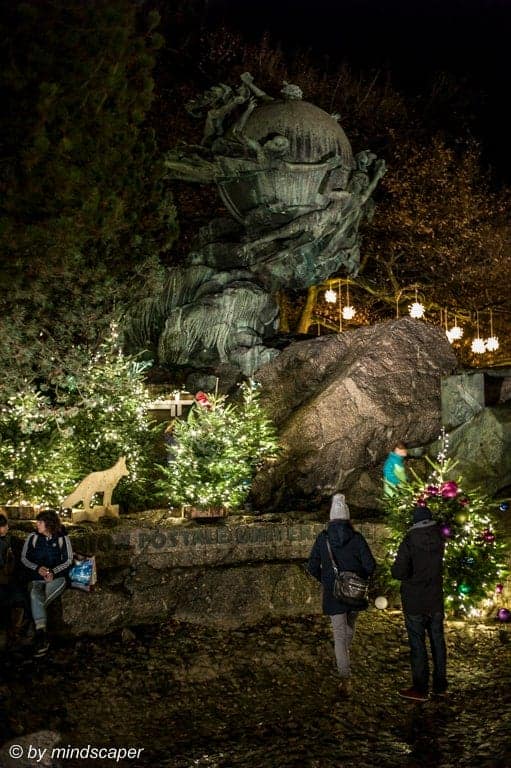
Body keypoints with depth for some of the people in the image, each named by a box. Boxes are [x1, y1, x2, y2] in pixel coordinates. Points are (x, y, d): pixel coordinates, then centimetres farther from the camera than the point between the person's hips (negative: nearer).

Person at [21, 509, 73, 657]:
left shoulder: (62, 538, 5)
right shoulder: (32, 537, 10)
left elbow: (68, 560, 4)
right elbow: (24, 558, 11)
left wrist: (53, 571, -12)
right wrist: (37, 568, -7)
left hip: (56, 578, -1)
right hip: (36, 578, 1)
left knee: (36, 599, -32)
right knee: (35, 594, -34)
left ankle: (40, 635, -26)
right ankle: (42, 637, -43)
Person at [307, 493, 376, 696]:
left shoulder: (322, 539, -5)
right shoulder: (356, 538, -9)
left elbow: (312, 567, -2)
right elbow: (370, 565, -10)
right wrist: (361, 577, 10)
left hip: (333, 594, -1)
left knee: (339, 634, -1)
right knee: (350, 626, 27)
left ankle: (346, 678, -10)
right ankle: (345, 653, 50)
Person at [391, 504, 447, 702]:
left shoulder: (409, 542, -17)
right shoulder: (439, 540, -3)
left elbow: (399, 572, -23)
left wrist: (395, 568, -1)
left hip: (414, 602, -5)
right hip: (435, 600, 5)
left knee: (417, 643, 2)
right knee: (437, 640, 14)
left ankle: (420, 689, 7)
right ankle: (440, 684, 23)